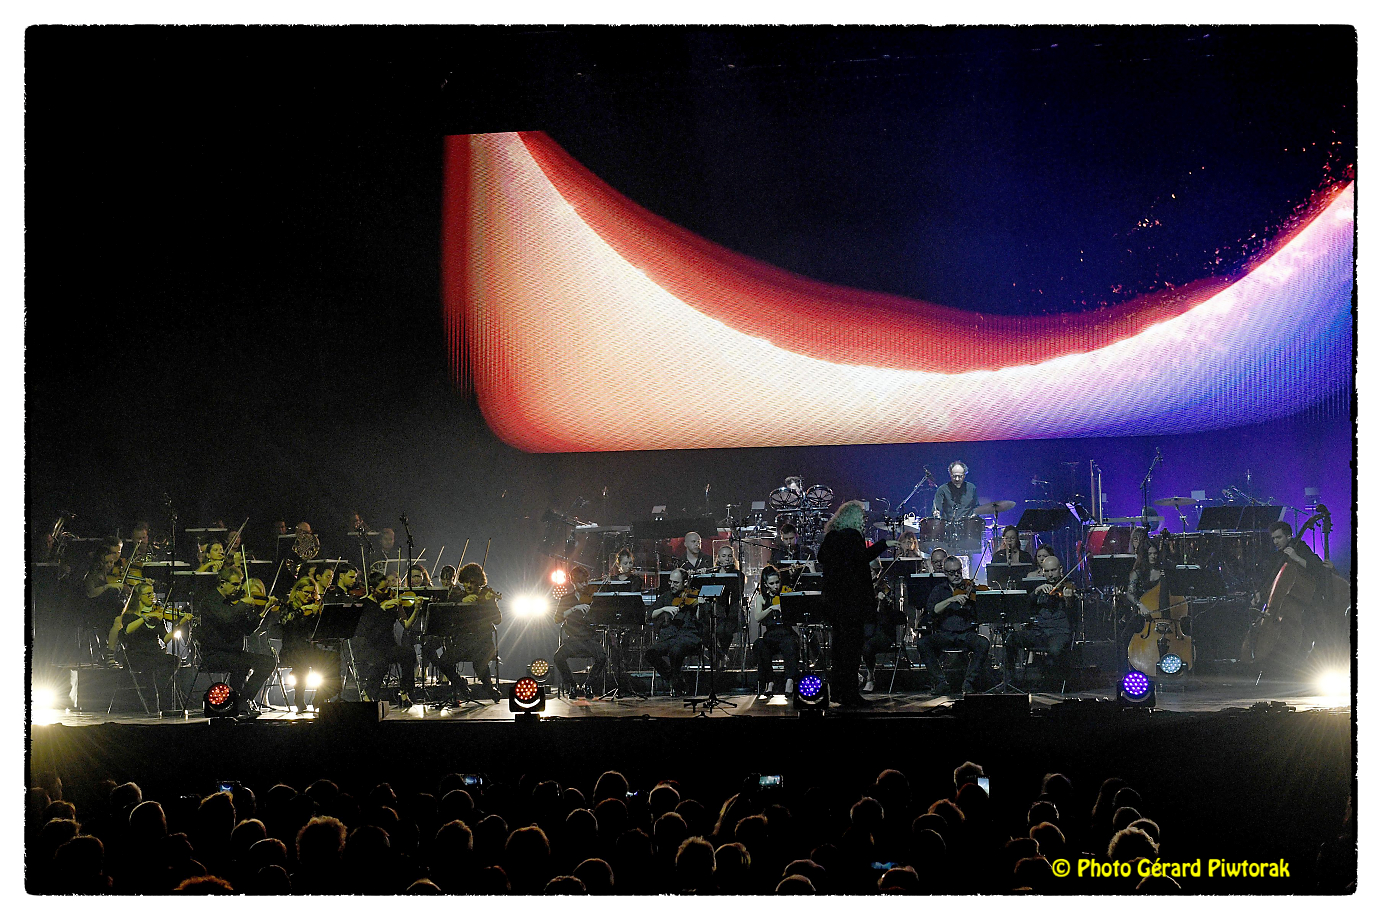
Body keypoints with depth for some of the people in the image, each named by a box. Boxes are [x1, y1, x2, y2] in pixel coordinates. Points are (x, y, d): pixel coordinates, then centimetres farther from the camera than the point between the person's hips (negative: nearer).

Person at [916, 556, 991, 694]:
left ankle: (969, 682, -23)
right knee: (922, 643, -28)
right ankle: (940, 681, -20)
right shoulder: (939, 590, 12)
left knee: (983, 644, -32)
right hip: (944, 634, 1)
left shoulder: (970, 588, 11)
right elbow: (931, 611, -6)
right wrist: (951, 600, -16)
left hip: (966, 634, 0)